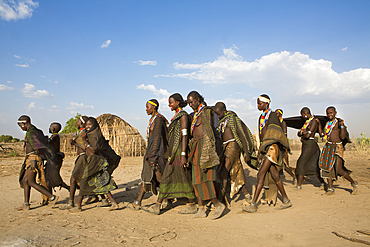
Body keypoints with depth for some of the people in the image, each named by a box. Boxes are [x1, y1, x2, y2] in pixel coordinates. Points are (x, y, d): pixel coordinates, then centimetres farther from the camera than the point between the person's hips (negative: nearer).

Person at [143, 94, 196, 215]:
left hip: (180, 151, -9)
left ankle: (192, 206, 12)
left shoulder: (183, 116, -10)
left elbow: (184, 136, -17)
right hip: (173, 152, 9)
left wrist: (183, 155, -22)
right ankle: (157, 206, 12)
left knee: (184, 178, -1)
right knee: (166, 178, 8)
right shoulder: (176, 117, 17)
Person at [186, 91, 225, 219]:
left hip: (204, 147, -9)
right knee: (197, 179, 8)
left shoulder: (205, 112, -11)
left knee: (203, 178, -7)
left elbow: (208, 133, -16)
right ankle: (201, 210, 14)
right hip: (197, 147, 9)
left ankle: (218, 205, 6)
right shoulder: (196, 114, 16)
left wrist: (206, 153, -20)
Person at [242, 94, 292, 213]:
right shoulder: (261, 117, 18)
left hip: (272, 147, -9)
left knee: (261, 174, -13)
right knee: (275, 176, 10)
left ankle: (253, 204, -12)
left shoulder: (272, 115, -8)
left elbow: (267, 134, -14)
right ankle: (286, 201, 20)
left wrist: (260, 151, -13)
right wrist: (260, 151, 13)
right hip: (266, 149, 9)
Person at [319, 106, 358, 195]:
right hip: (328, 147, 7)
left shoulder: (339, 122, -6)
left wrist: (342, 126, -23)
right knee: (327, 168, 3)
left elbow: (342, 137, -14)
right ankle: (331, 189, 13)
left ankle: (354, 183, 14)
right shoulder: (327, 123, 14)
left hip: (337, 147, -7)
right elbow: (322, 134, 20)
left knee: (339, 170, -11)